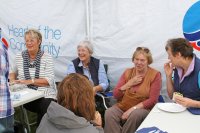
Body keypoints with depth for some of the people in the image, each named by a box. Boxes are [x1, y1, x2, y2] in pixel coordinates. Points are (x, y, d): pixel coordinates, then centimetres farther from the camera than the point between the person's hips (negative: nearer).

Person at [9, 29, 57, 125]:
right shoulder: (19, 57, 8)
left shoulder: (47, 57, -2)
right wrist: (12, 79, 2)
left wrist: (30, 81, -17)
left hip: (45, 95, -2)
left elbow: (49, 80, -9)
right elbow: (13, 72, 24)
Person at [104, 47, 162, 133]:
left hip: (142, 109, -2)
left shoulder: (155, 75, -4)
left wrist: (133, 108, -19)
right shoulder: (127, 72, 7)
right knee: (109, 113, -27)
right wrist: (129, 83, -11)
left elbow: (152, 100, -10)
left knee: (135, 115, -35)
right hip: (122, 107, 3)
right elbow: (116, 95, 3)